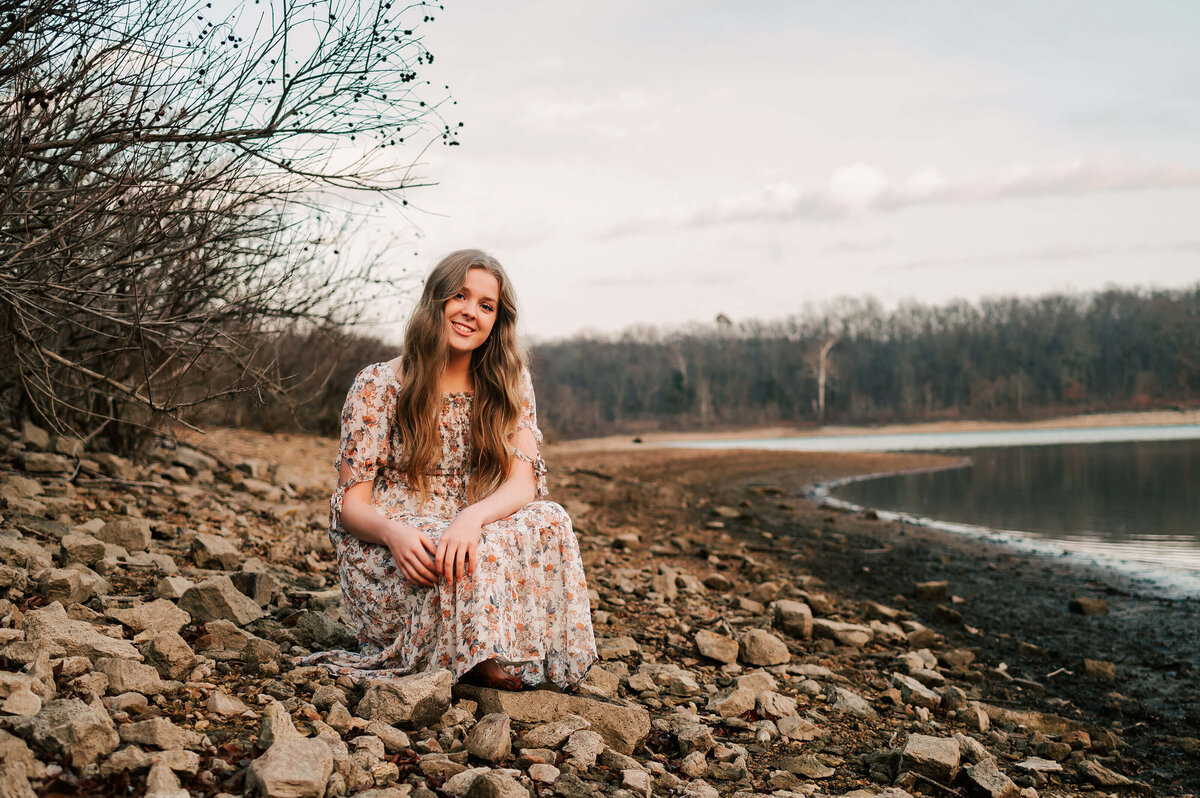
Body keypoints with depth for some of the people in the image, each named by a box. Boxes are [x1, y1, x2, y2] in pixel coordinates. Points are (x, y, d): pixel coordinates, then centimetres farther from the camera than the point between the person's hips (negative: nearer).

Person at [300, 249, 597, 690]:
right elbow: (351, 503, -6)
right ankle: (480, 660, -16)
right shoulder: (380, 384, -3)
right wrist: (395, 532, -31)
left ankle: (535, 659, -19)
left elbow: (524, 483, -8)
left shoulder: (509, 386, 6)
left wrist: (472, 518, -32)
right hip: (384, 557, -3)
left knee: (549, 521, -26)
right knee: (476, 554, -35)